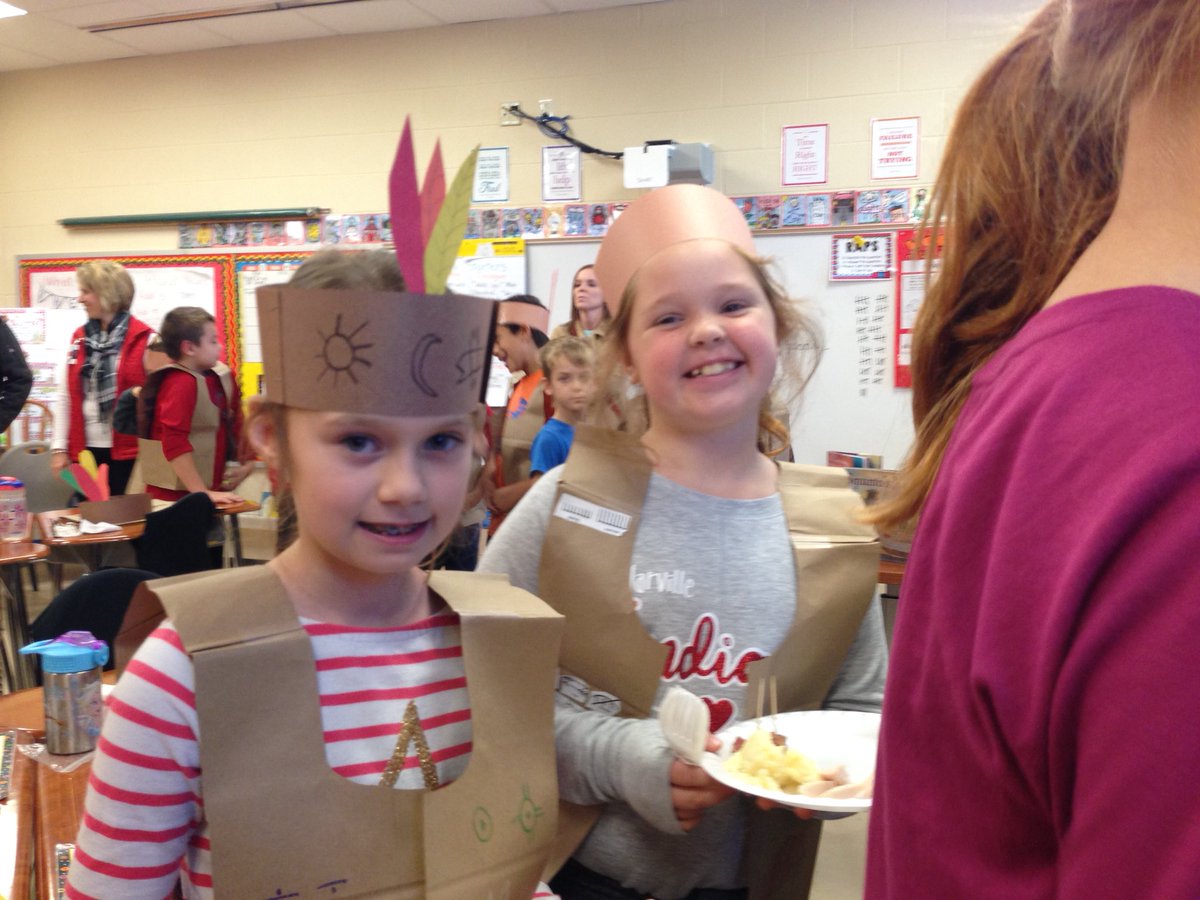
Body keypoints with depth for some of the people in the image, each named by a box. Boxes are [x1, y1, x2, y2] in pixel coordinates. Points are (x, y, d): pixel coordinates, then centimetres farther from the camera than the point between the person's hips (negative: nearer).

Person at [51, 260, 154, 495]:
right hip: (85, 450, 6)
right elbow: (65, 397, 11)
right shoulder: (79, 337, 11)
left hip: (128, 452, -5)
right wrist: (59, 447, 6)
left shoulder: (143, 339, -7)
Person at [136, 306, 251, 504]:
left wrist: (247, 463, 8)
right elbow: (175, 444, -25)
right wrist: (203, 493, -25)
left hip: (213, 490, 9)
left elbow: (235, 425, 19)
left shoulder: (220, 378, 7)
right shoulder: (181, 385, -18)